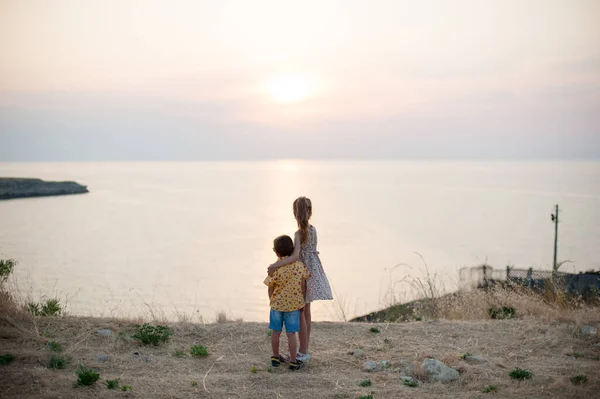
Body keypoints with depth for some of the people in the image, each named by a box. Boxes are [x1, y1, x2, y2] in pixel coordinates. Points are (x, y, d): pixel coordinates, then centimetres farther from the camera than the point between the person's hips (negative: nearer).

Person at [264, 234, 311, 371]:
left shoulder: (275, 268, -15)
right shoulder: (299, 265, -9)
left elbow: (270, 289, -7)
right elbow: (303, 286, -3)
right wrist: (302, 302, 10)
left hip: (277, 304, 0)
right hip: (294, 305, 1)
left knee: (276, 332, 14)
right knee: (291, 333, 6)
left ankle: (276, 357, 28)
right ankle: (293, 362, 10)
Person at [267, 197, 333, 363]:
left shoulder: (299, 233, -22)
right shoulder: (313, 229, 1)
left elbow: (295, 256, -35)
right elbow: (308, 251, 2)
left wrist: (276, 265, -41)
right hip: (311, 272, 8)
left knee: (300, 314, 2)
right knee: (306, 312, 16)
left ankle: (303, 353, 9)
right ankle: (304, 350, 26)